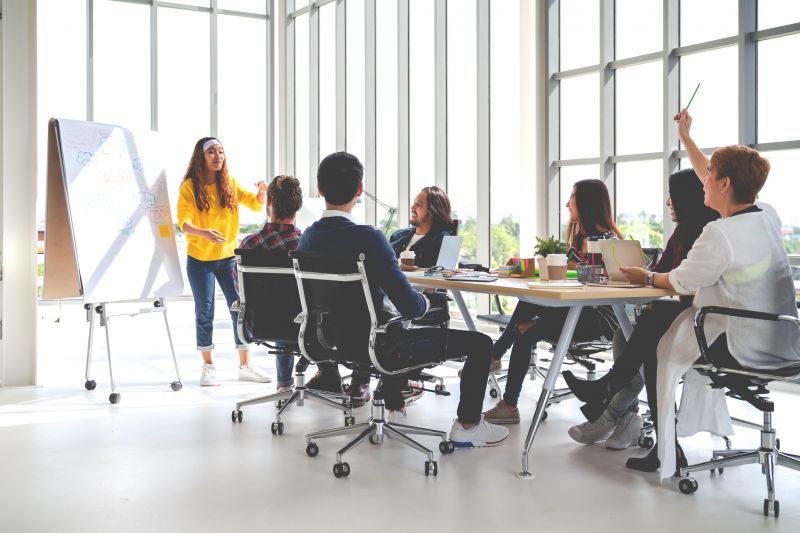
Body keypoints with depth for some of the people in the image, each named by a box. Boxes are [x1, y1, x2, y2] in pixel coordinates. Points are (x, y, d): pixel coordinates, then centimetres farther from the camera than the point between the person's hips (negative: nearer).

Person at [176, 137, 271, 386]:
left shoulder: (230, 183, 2)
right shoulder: (189, 187, -9)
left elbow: (256, 204, 2)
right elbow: (184, 221, -18)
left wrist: (262, 192, -21)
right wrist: (203, 232, -38)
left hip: (228, 256, 3)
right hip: (200, 260, -3)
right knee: (205, 312, 5)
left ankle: (245, 365, 10)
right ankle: (208, 366, 18)